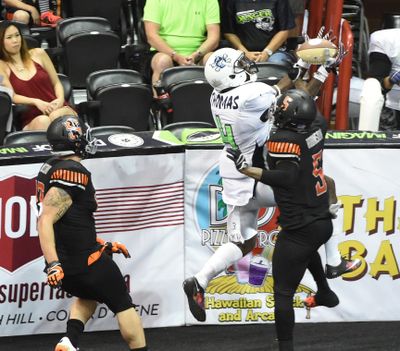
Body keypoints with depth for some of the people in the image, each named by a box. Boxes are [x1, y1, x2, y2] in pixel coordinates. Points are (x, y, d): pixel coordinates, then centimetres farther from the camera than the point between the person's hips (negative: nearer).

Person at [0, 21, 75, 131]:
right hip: (31, 121, -2)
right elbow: (12, 96, -1)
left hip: (58, 109, 2)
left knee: (56, 116, -36)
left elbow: (56, 83, 18)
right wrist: (36, 102, -17)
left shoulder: (38, 54, 14)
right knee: (42, 121, -38)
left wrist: (60, 99, -5)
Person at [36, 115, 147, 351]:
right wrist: (53, 265, -32)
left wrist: (102, 245, 25)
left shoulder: (52, 168, 11)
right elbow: (45, 221, -26)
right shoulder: (74, 173, -18)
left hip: (65, 265, 9)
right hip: (86, 262, -9)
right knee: (123, 305, 8)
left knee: (88, 294, 32)